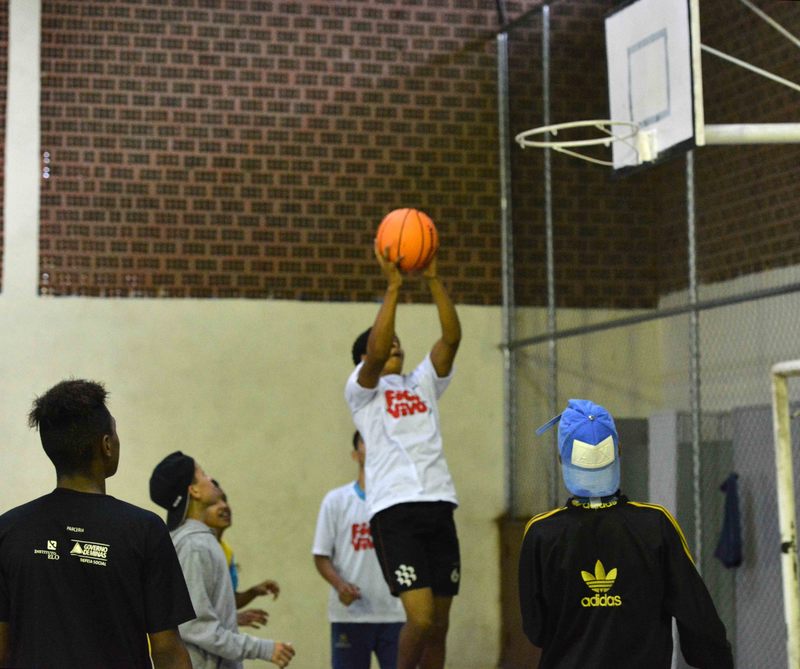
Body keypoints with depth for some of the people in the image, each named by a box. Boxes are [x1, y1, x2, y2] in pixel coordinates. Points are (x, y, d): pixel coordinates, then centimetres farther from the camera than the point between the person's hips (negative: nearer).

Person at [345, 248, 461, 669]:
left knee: (439, 624, 5)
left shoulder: (423, 384, 22)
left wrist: (433, 279, -2)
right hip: (395, 509, -5)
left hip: (438, 504, 5)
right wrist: (392, 286, -14)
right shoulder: (362, 389, 9)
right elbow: (375, 353, -13)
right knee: (421, 616, -18)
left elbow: (452, 338, 7)